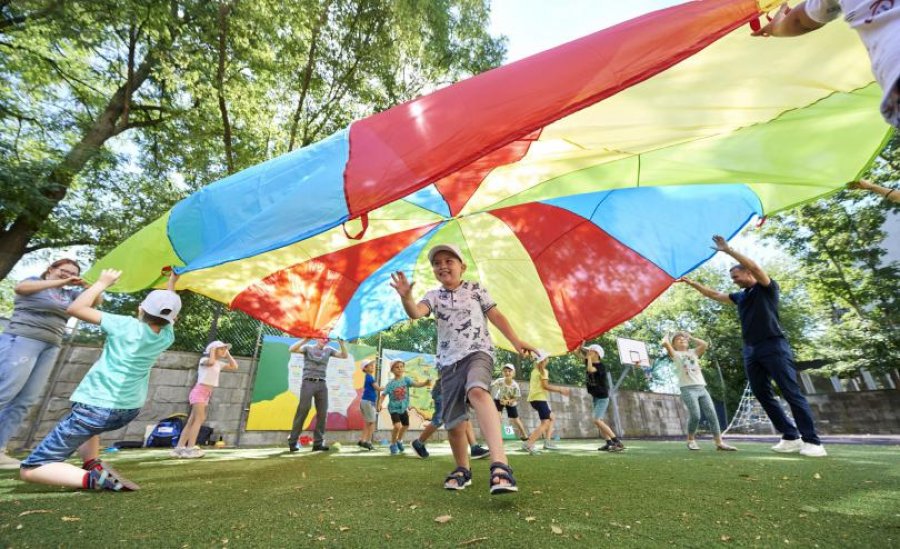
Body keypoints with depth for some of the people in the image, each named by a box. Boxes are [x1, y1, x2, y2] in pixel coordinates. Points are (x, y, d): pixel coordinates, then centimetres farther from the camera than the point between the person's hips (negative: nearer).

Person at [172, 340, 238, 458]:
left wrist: (228, 354, 12)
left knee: (192, 421, 7)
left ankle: (179, 448, 9)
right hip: (199, 392, -8)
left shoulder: (219, 363, 15)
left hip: (206, 394, 8)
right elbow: (211, 362, -30)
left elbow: (234, 367, 12)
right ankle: (190, 449, -16)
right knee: (200, 418, -15)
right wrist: (212, 350, -13)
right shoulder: (204, 359, -6)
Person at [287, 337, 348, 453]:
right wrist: (306, 339, -19)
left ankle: (318, 443, 9)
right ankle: (292, 441, 7)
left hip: (322, 384, 4)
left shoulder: (329, 350, 14)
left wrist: (341, 343, -4)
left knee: (322, 414, 2)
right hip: (308, 382, -4)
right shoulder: (308, 348, 6)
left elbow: (344, 355, 9)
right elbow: (292, 349, -9)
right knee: (302, 412, -4)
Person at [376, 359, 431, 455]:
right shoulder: (390, 383, -13)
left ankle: (399, 441, 46)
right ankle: (393, 444, 5)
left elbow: (416, 384, -24)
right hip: (394, 408, -4)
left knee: (406, 425, 17)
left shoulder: (406, 379, -11)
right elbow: (383, 395, -7)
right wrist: (379, 404, -23)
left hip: (404, 408, 4)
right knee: (398, 426, -22)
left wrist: (425, 383, -41)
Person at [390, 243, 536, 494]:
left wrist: (516, 341, -4)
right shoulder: (433, 296, 10)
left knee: (477, 391, -35)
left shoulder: (476, 289, 8)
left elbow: (496, 316, 7)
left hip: (478, 352, -3)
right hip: (448, 361, 4)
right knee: (453, 421, 6)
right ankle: (462, 470, 31)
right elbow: (415, 312, -10)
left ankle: (500, 464, -45)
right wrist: (406, 297, -33)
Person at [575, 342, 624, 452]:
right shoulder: (589, 361, 3)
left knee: (597, 420, -17)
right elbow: (577, 352, 8)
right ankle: (609, 443, 19)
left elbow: (590, 369, -39)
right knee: (598, 421, 12)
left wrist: (589, 357, -27)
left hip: (602, 397, -9)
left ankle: (617, 442, -12)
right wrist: (581, 345, -9)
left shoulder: (600, 366, -20)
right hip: (595, 397, 9)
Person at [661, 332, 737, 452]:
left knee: (712, 414, -2)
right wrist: (667, 336, 11)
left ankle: (719, 442, 5)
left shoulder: (693, 352, 20)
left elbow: (705, 344, 4)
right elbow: (665, 343, -10)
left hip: (701, 388, 5)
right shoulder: (675, 354, 7)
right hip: (687, 389, -5)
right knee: (695, 415, -13)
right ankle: (691, 440, 6)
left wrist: (691, 337, 17)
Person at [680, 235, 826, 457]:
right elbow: (713, 294, 26)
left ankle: (812, 441, -1)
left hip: (774, 346, -7)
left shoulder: (768, 288, 1)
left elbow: (755, 267, -17)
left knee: (791, 393, -7)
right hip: (751, 350, 7)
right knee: (762, 394, 4)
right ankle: (791, 437, 10)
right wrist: (691, 283, 23)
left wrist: (728, 250, -19)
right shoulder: (740, 296, 18)